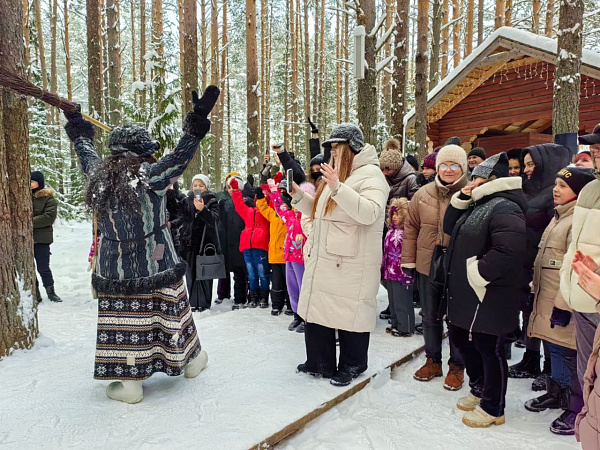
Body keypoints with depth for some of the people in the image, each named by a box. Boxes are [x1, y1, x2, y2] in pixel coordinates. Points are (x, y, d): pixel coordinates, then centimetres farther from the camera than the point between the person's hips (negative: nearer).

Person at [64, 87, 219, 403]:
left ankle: (129, 383, 18)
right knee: (169, 311, 13)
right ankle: (191, 359, 33)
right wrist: (198, 121, -17)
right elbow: (179, 158, -17)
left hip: (114, 268, 4)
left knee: (123, 320, 10)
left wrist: (76, 126, 37)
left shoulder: (98, 175, 1)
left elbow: (86, 153, 19)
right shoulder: (149, 175, -15)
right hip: (155, 266, -3)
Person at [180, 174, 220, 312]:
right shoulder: (187, 201, 12)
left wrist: (203, 210, -27)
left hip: (206, 243, -3)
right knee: (191, 273, 3)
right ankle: (194, 302, 13)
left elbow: (214, 220, -14)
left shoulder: (212, 201, 1)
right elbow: (182, 219, 16)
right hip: (190, 242, 3)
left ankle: (204, 303, 7)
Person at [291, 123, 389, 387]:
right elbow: (317, 211, 26)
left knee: (350, 314, 3)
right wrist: (298, 194, 11)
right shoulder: (335, 174, 19)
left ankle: (352, 366, 24)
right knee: (317, 308, 13)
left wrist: (337, 188, -30)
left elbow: (369, 213, -24)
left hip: (351, 264, -8)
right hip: (323, 260, 9)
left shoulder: (370, 174, -8)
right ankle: (320, 363, 29)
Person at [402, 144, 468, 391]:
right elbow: (411, 228, 6)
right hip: (427, 267, 3)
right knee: (430, 317, 16)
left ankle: (456, 366, 30)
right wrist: (408, 260, 5)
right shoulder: (423, 194, 2)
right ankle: (433, 360, 36)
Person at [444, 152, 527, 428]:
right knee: (461, 339, 21)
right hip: (465, 291, 11)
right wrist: (461, 199, 6)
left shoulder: (504, 208, -18)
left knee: (489, 349, 4)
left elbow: (510, 250, -32)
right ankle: (479, 390, 41)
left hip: (489, 295, -11)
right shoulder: (479, 204, 14)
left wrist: (480, 272, -24)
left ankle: (493, 408, 22)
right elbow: (450, 227, 19)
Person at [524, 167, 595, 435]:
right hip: (548, 301, 9)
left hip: (564, 305, -9)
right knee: (554, 348, 20)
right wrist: (535, 289, 21)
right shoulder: (559, 216, 13)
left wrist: (564, 305, -22)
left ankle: (578, 409, 19)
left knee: (569, 354, 3)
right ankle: (556, 392, 37)